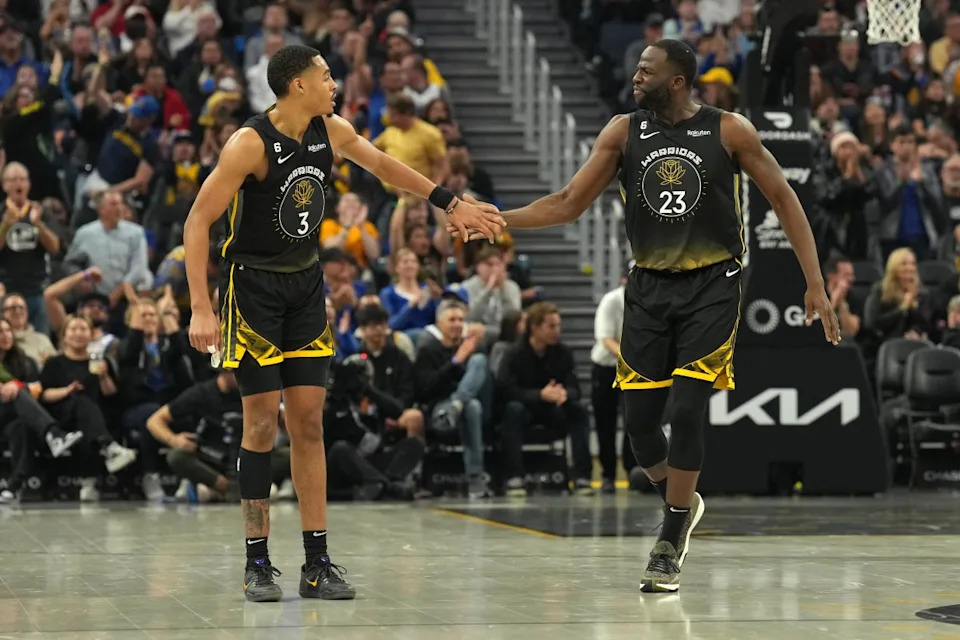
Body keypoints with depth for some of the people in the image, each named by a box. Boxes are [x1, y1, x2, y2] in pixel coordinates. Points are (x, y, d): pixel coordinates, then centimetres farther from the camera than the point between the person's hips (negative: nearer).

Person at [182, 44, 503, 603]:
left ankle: (318, 562, 6)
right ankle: (258, 564, 3)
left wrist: (450, 204, 19)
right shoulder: (250, 144, -21)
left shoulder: (332, 132, -2)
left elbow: (382, 164, 19)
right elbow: (198, 223, -20)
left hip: (306, 285, 6)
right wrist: (201, 310, -25)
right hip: (254, 285, -6)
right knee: (262, 423, -5)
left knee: (309, 422, 4)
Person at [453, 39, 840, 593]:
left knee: (689, 410, -12)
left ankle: (671, 544, 0)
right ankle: (682, 503, 29)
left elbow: (784, 200, -2)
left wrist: (816, 287, -6)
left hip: (711, 287, -3)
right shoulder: (624, 132, 1)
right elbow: (569, 204, 4)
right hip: (650, 287, 3)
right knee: (639, 418, 0)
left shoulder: (729, 131, -7)